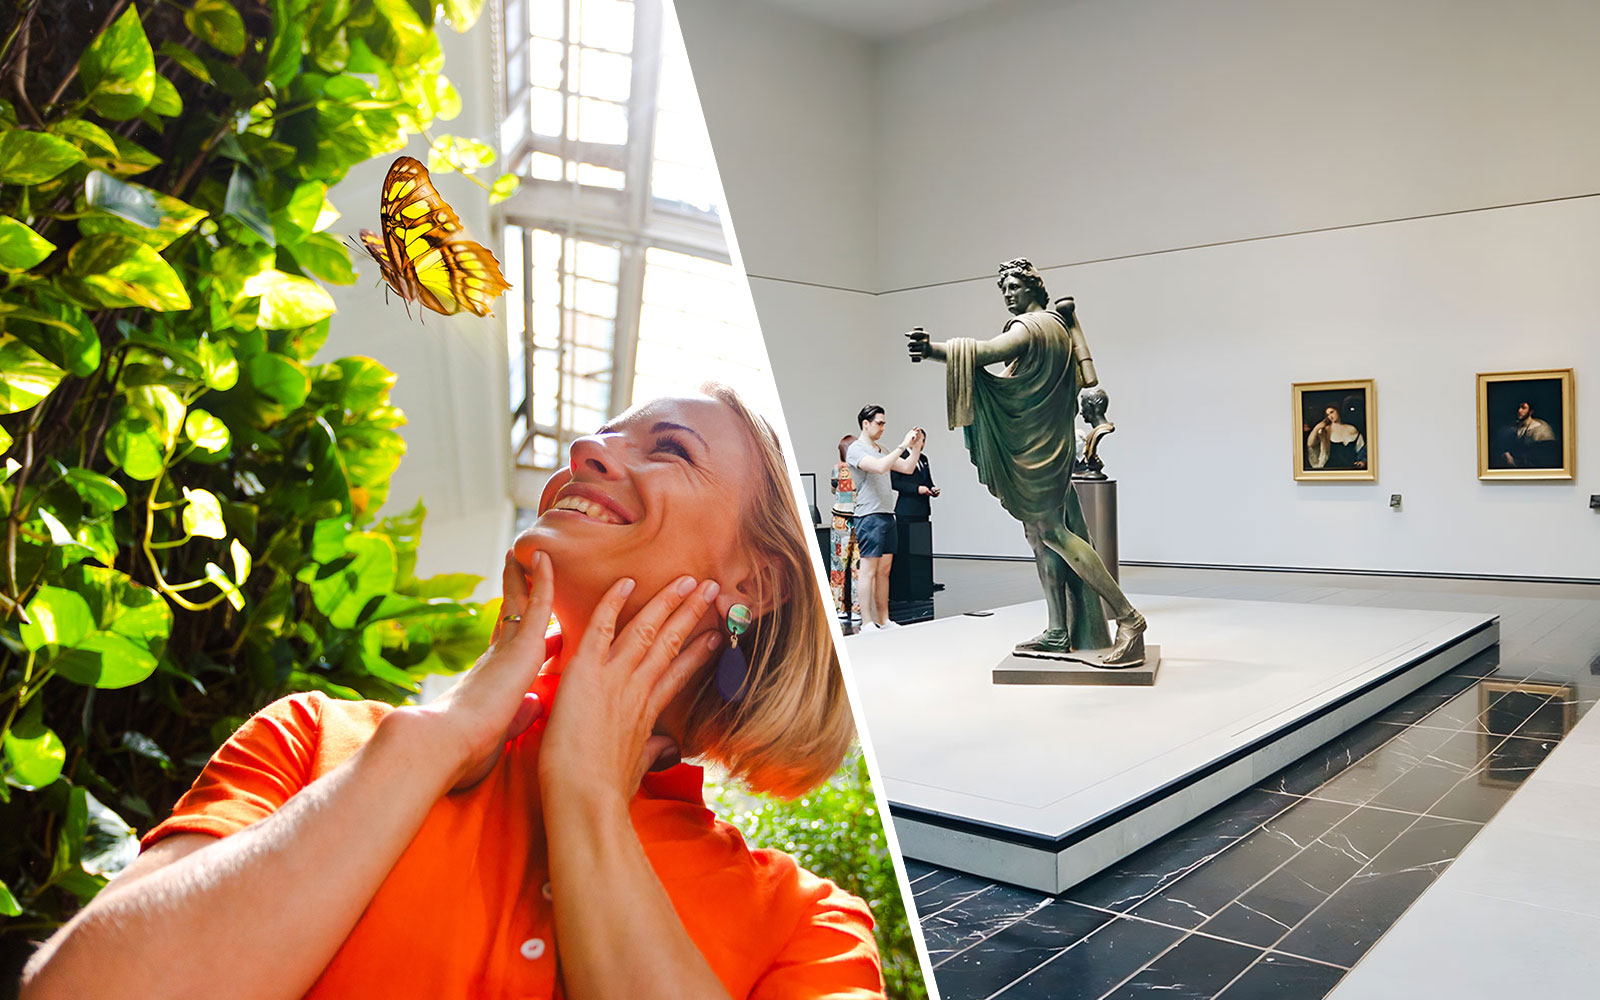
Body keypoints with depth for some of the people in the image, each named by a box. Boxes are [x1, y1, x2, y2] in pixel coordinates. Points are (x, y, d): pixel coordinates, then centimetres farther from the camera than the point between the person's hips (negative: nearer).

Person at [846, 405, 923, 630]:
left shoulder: (880, 450, 19)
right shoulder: (856, 450, -8)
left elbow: (907, 467, 20)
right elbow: (879, 467, -24)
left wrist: (916, 445, 8)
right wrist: (903, 445, -20)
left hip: (887, 515, 9)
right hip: (869, 516, -9)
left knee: (884, 570, 10)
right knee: (869, 571, -7)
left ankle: (884, 620, 15)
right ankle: (867, 623, -5)